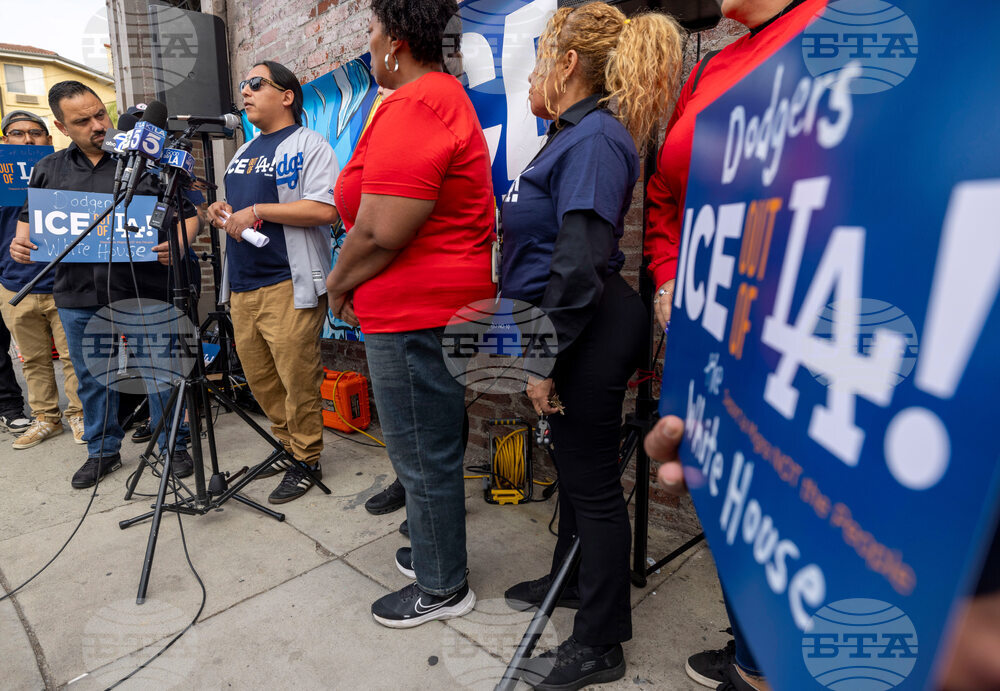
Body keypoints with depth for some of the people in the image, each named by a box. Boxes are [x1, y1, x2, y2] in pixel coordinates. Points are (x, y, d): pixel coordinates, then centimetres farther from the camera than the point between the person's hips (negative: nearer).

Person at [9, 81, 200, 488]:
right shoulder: (47, 171, 14)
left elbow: (188, 215, 2)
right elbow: (28, 220, 23)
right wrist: (20, 243, 1)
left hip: (146, 292, -4)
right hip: (79, 298, 4)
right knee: (92, 378, 14)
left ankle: (174, 447, 18)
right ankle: (102, 451, 30)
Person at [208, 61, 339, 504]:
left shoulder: (308, 144, -3)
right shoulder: (243, 153, 23)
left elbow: (325, 209, -17)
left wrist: (257, 210, -16)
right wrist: (222, 211, 9)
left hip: (288, 285, -9)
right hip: (242, 285, 9)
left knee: (297, 378, -4)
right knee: (259, 379, 13)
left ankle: (306, 461, 12)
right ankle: (288, 446, 29)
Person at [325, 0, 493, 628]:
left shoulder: (413, 106, -16)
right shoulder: (446, 94, 19)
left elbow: (381, 233, -24)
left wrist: (338, 284, -4)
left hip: (413, 316, -11)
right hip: (445, 305, 11)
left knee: (425, 458, 4)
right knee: (434, 449, 22)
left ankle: (442, 589, 25)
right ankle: (436, 552, 42)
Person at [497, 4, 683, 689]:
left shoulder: (595, 139, -15)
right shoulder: (572, 134, 17)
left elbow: (579, 264, -24)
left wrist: (545, 360, -22)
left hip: (590, 332, -10)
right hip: (569, 329, 10)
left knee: (593, 479, 2)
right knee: (572, 459, 22)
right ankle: (572, 578, 45)